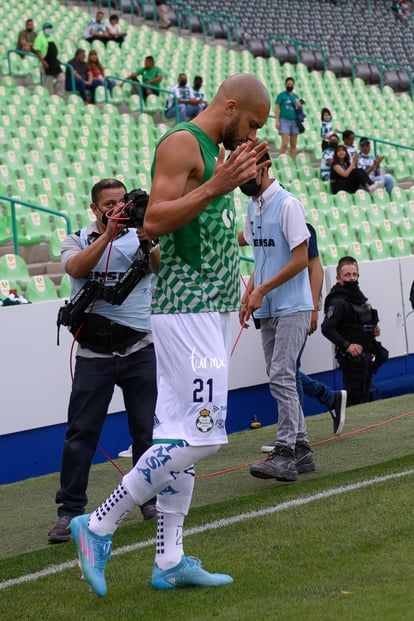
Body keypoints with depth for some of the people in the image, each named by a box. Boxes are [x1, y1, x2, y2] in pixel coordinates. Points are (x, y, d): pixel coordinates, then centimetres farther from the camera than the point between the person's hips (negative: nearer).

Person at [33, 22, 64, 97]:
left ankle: (60, 95, 10)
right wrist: (43, 61, -21)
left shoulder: (51, 37, 15)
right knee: (48, 82, -2)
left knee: (61, 78, 2)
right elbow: (37, 50, -15)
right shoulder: (40, 38, -9)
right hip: (47, 63, -8)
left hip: (54, 62, 8)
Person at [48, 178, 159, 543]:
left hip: (139, 350, 1)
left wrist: (146, 239, -33)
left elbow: (162, 267, -14)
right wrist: (108, 234, -24)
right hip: (94, 352, -1)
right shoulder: (78, 241, 7)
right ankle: (70, 510, 1)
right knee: (81, 431, -3)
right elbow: (76, 268, -15)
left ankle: (151, 499, 21)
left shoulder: (142, 238, 6)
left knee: (147, 428, 6)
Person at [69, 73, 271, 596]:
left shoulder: (213, 150, 20)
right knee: (199, 435, -13)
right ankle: (98, 526, -5)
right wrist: (215, 187, -26)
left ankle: (169, 562, 12)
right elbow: (154, 222, -22)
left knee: (180, 435, 9)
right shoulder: (181, 143, -11)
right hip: (187, 310, -10)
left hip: (209, 310, 10)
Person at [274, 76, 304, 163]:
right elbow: (276, 108, -2)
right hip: (284, 120, -5)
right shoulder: (281, 95, 3)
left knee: (293, 145, 4)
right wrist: (277, 120, -12)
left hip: (294, 121, 5)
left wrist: (299, 106, -4)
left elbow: (299, 110, 19)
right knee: (285, 143, -14)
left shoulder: (296, 96, 16)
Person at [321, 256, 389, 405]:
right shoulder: (338, 302, -14)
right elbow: (327, 328, -24)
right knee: (355, 399, -12)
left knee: (365, 395, 13)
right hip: (352, 358, -9)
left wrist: (374, 330, 9)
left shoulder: (358, 296, 16)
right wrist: (346, 345, -28)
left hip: (366, 356, 9)